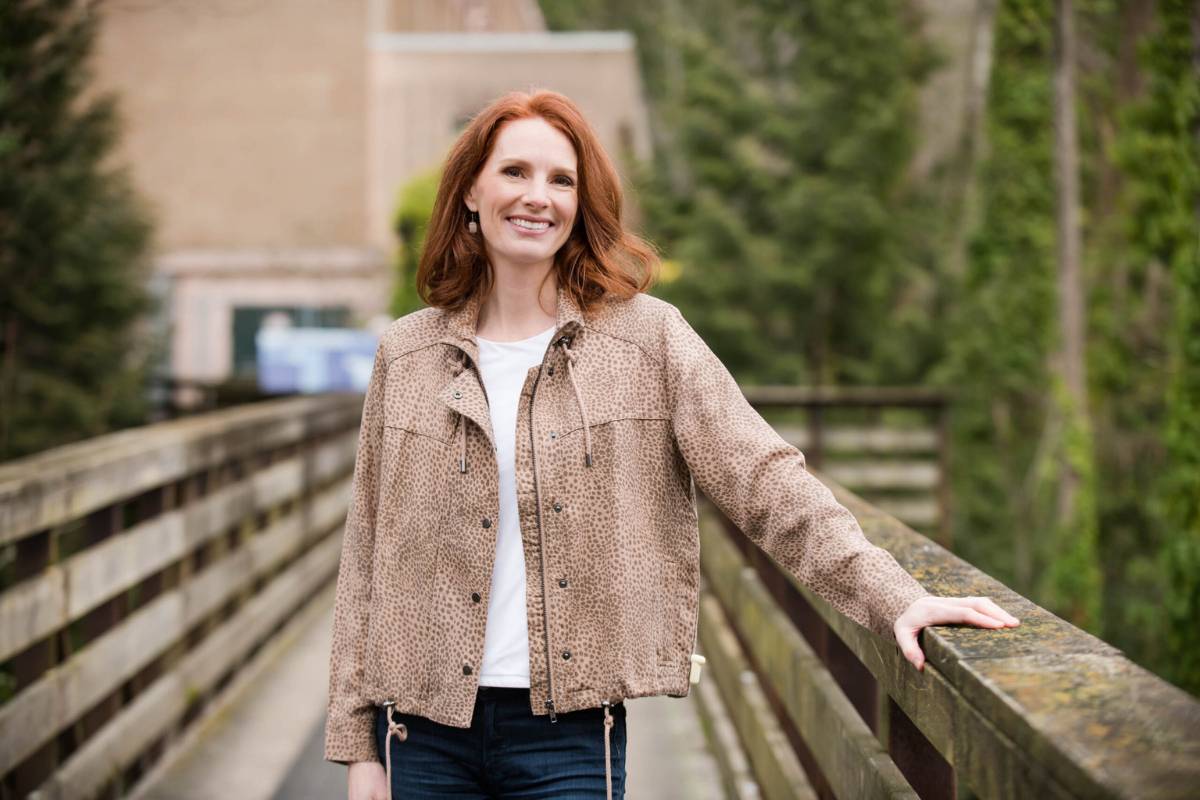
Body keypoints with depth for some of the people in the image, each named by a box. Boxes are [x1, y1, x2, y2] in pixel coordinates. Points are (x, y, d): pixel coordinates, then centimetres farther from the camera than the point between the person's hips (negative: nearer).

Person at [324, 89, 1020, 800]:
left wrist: (895, 599, -20)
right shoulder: (407, 355, 5)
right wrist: (358, 741, 4)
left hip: (569, 734, -2)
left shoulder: (646, 337, 0)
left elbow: (764, 480, -7)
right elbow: (369, 554, 7)